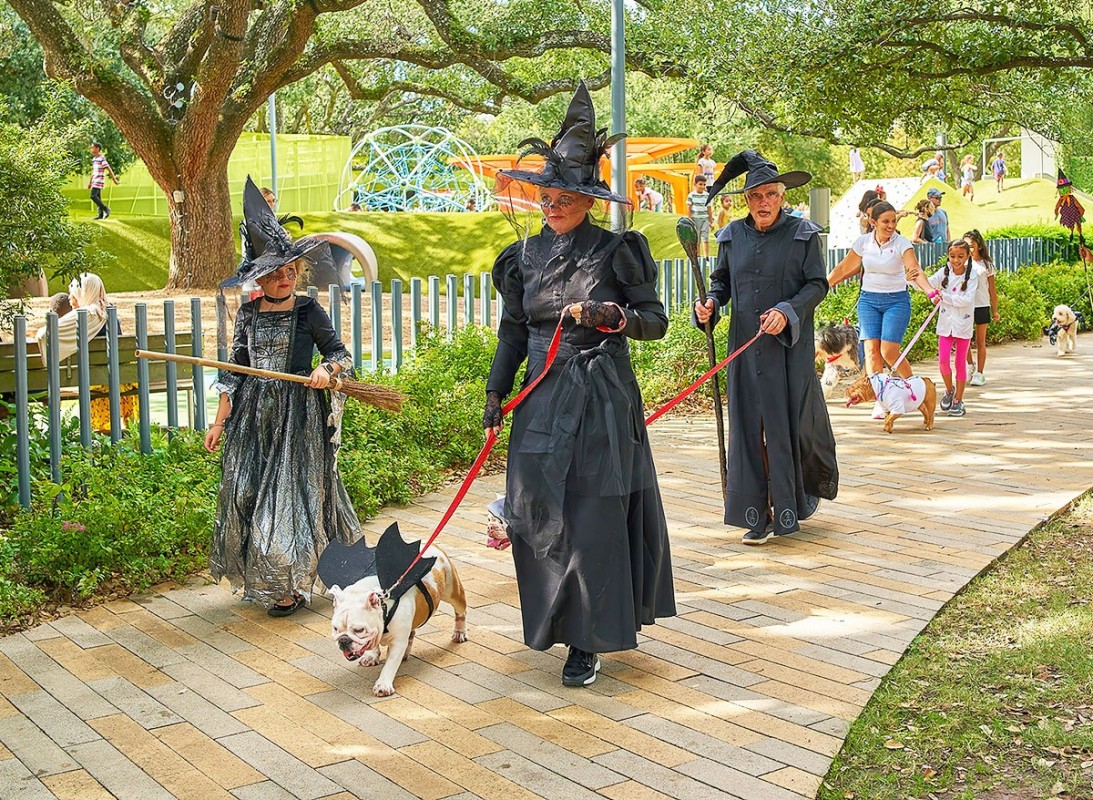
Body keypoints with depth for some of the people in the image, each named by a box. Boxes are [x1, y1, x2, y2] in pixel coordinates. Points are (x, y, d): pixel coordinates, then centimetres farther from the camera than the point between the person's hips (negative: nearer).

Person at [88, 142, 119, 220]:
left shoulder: (102, 158, -11)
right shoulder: (94, 159, 16)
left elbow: (109, 169, -12)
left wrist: (114, 180, -14)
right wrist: (90, 182, 24)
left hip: (99, 181, -9)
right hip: (95, 182, 9)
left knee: (93, 196, -17)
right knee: (98, 198, 6)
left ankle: (106, 209, -9)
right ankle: (101, 214, 7)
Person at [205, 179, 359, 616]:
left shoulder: (308, 311, -2)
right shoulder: (248, 313, 7)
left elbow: (340, 353, 2)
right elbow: (235, 367, 9)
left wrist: (327, 368, -22)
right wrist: (220, 421, 7)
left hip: (297, 412, -4)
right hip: (253, 412, 4)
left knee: (291, 490, -2)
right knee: (247, 490, 4)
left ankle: (291, 585, 7)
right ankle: (261, 579, 19)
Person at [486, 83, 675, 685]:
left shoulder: (616, 251, -3)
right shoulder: (525, 255, 9)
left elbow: (656, 319, -2)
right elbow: (513, 328, 14)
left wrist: (613, 315, -21)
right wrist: (495, 392, 7)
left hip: (602, 401, -4)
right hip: (542, 399, 4)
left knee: (594, 516, -3)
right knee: (538, 512, 5)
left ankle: (587, 641, 6)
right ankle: (554, 619, 24)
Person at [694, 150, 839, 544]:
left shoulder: (803, 233, -2)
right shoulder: (733, 235, 7)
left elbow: (817, 284, -3)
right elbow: (721, 279, 14)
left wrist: (787, 312, -18)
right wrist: (710, 304, -7)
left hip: (790, 346, -3)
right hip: (745, 346, 3)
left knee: (791, 422, 1)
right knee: (749, 427, 2)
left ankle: (789, 508, 20)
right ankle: (758, 515, 8)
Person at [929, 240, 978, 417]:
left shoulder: (971, 275, -7)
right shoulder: (944, 272, 0)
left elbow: (966, 300, -17)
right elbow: (927, 284, -14)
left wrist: (944, 295, -22)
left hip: (963, 324, -1)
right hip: (945, 323, 2)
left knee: (960, 362, 5)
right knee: (943, 360, -7)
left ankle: (958, 400, 13)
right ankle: (949, 390, 19)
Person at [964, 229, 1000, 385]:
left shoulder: (986, 265, 2)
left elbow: (992, 290, 6)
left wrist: (995, 310, 6)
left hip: (982, 306, -1)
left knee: (980, 342, 5)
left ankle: (979, 373, 11)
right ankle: (970, 365, 26)